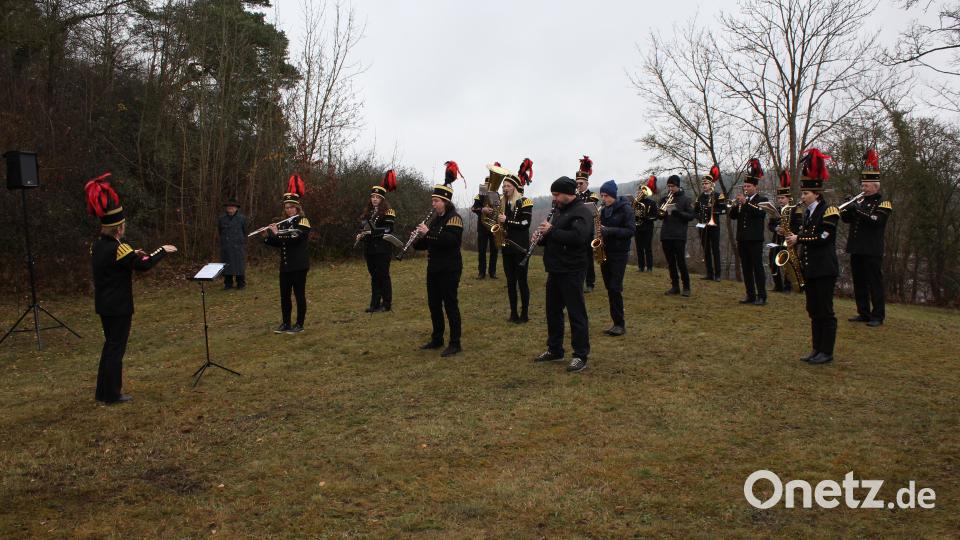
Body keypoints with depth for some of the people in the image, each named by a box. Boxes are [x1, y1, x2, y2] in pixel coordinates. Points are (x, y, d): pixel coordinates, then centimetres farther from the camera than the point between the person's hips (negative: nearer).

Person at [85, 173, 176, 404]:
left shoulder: (97, 245, 5)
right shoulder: (118, 249, -22)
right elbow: (144, 265, -19)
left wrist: (132, 255, 11)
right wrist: (163, 251, -6)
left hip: (104, 305, 8)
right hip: (119, 307, -8)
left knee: (110, 344, 19)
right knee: (116, 348, 2)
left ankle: (103, 390, 27)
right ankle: (112, 394, 10)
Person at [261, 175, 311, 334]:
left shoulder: (303, 221, -8)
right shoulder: (283, 223, 13)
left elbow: (294, 237, -23)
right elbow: (277, 243, 14)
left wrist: (277, 233, -18)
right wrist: (267, 236, -2)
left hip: (299, 265, -7)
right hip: (285, 265, 7)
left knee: (299, 294, 0)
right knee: (284, 295, 10)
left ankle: (299, 325, 7)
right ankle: (285, 323, 19)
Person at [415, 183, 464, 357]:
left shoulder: (454, 218, -11)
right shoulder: (435, 219, 15)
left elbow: (450, 240, -27)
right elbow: (429, 243, 18)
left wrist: (428, 233, -26)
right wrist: (418, 239, -2)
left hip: (449, 269, -8)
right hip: (434, 267, 8)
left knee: (450, 304, -3)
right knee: (433, 304, 13)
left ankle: (455, 344, 4)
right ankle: (437, 339, 25)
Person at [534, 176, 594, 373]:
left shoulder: (582, 212, -13)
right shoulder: (558, 210, 15)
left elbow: (578, 237, -28)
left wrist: (551, 231, -23)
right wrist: (542, 236, 0)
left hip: (571, 271, -9)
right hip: (555, 269, 9)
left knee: (576, 313, -3)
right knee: (553, 311, 16)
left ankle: (580, 356, 4)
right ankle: (554, 349, 28)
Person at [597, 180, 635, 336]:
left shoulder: (624, 209, -7)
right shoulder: (603, 210, 11)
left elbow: (631, 230, -13)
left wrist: (609, 231, -22)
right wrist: (599, 233, -3)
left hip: (619, 254, -6)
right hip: (605, 253, 6)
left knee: (615, 288, -11)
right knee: (610, 288, 6)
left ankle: (620, 324, -4)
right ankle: (616, 323, 12)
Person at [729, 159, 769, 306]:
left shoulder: (762, 200, 0)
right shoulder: (742, 200, 14)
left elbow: (761, 213, -19)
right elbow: (733, 216, 8)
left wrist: (746, 203, -25)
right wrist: (735, 205, -11)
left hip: (755, 240, -5)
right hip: (742, 239, 6)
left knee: (758, 267, -4)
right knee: (746, 268, 8)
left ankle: (761, 296, -1)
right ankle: (750, 295, 14)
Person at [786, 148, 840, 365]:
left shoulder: (829, 211, -10)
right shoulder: (808, 213, 14)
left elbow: (822, 237, -19)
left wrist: (798, 238, -17)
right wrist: (796, 239, 0)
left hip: (824, 269, -8)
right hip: (810, 269, 8)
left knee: (825, 311, -3)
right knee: (814, 311, 11)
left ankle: (827, 352, 4)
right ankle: (817, 349, 18)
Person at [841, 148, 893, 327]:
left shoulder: (883, 203, -4)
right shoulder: (860, 201, 16)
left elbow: (876, 221, -19)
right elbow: (846, 218, 10)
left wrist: (858, 210, -24)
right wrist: (847, 210, -10)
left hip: (872, 251, -7)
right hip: (857, 250, 7)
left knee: (875, 283, -2)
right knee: (859, 283, 11)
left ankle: (878, 316, 4)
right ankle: (863, 313, 19)